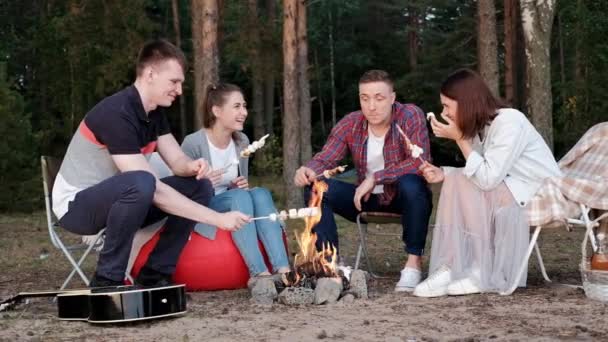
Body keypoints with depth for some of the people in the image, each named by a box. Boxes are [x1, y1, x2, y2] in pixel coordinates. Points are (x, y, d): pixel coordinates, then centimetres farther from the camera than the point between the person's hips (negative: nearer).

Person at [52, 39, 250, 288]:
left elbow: (178, 161, 2)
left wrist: (193, 167, -24)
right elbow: (153, 190, -31)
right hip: (77, 205, -9)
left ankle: (154, 274, -2)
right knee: (140, 183, -38)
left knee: (199, 186, -3)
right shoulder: (117, 114, -27)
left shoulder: (154, 113, 2)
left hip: (116, 200, 9)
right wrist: (218, 219, -31)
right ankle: (107, 280, -21)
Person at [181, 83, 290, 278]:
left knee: (260, 193, -24)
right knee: (239, 196, -32)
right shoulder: (193, 143, -16)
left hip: (235, 208, 6)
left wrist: (242, 186, -7)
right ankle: (259, 273, -41)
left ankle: (282, 269, -37)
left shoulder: (242, 142, 4)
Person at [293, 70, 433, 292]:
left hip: (406, 198, -4)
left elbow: (420, 162, -27)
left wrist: (375, 177, -31)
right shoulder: (350, 124, -3)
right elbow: (324, 159, -6)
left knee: (411, 183, -38)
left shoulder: (410, 117, -16)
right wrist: (309, 171, -31)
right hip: (367, 200, 4)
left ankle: (413, 263, -23)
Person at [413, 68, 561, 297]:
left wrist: (459, 138, -22)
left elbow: (487, 179, -28)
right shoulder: (480, 125, 4)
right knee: (455, 181, -12)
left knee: (464, 186, -22)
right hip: (509, 191, 8)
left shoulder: (509, 122, -21)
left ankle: (484, 274, -13)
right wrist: (443, 174, -14)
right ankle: (451, 269, -16)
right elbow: (482, 176, 0)